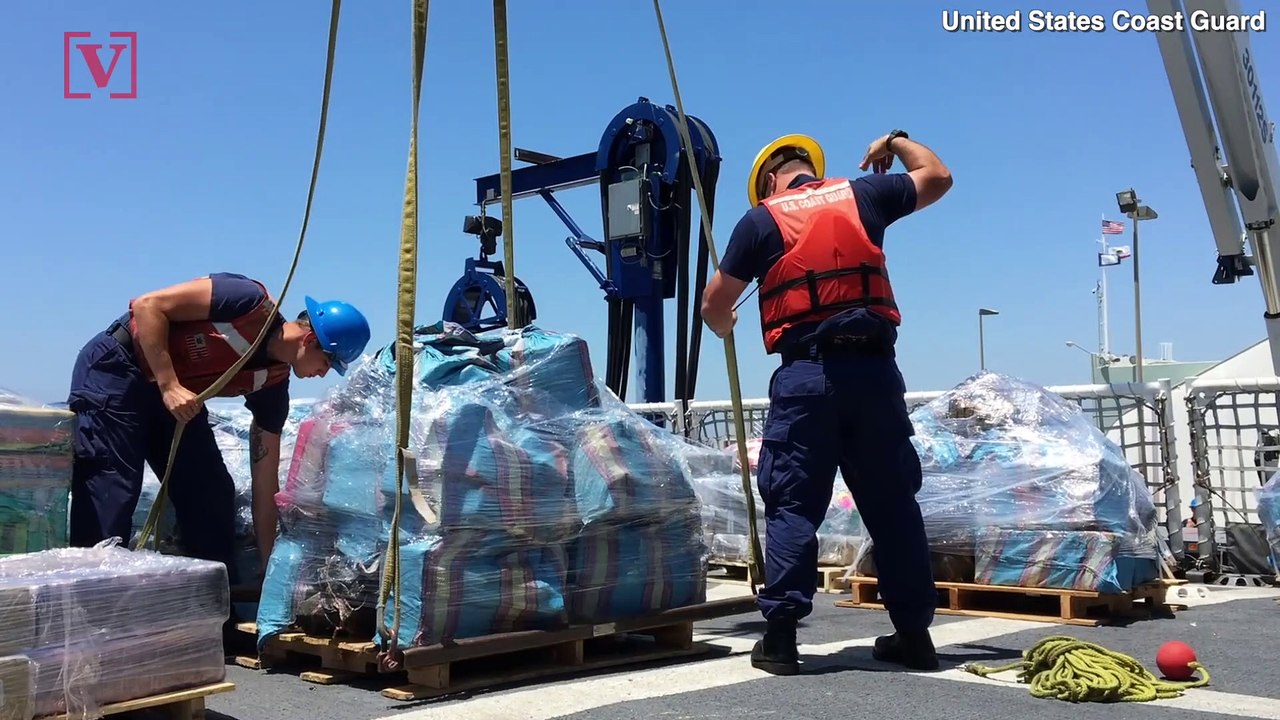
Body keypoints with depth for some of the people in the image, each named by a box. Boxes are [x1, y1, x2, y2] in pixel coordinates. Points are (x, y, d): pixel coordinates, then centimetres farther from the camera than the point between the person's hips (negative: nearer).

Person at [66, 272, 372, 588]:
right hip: (116, 370, -7)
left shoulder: (273, 384, -3)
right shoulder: (251, 301, -22)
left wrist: (268, 563, -1)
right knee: (111, 491, -14)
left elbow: (265, 481, 0)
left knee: (213, 493, 1)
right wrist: (169, 385, -28)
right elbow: (147, 304, -23)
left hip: (177, 398, 7)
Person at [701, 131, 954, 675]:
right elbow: (938, 177, 27)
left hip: (805, 375, -2)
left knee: (792, 506, 2)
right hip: (873, 370, 3)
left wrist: (724, 327, 31)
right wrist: (896, 142, 43)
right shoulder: (862, 195, 12)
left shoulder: (761, 218, 5)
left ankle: (780, 636, 1)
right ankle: (914, 633, 17)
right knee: (893, 504, 10)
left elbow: (714, 306, 8)